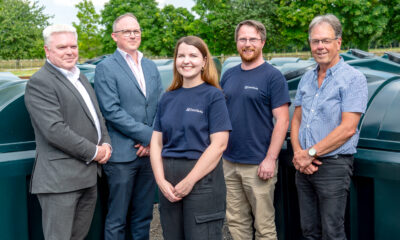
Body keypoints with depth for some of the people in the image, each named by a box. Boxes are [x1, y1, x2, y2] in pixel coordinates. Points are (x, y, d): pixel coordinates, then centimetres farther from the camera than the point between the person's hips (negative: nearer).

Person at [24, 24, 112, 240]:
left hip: (88, 175, 8)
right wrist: (93, 152, -12)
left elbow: (97, 116, 23)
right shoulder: (39, 83, -11)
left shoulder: (80, 78, 18)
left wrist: (105, 143, 4)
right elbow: (55, 130, -19)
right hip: (60, 179, -8)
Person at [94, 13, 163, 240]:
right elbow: (112, 111, -12)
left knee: (144, 215, 14)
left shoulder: (151, 66, 14)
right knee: (117, 220, 4)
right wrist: (149, 135, -14)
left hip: (149, 152, 5)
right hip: (122, 154, -5)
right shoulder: (106, 68, -4)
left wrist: (153, 141, -6)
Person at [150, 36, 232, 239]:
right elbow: (156, 142, 8)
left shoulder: (213, 96, -3)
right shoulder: (168, 98, 11)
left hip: (202, 178, -5)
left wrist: (189, 181, -14)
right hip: (168, 181, 5)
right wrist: (161, 180, -6)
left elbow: (219, 144, -11)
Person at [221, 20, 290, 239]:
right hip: (229, 163, 5)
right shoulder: (228, 76, 11)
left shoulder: (272, 76, -6)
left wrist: (270, 159, -16)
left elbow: (282, 121, -10)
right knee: (236, 222, 13)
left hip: (258, 165, -5)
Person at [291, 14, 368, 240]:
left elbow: (348, 128, -16)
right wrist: (298, 153, -5)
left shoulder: (353, 79, -8)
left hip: (334, 165, -6)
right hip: (304, 167, 6)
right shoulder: (307, 79, 13)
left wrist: (310, 153, -15)